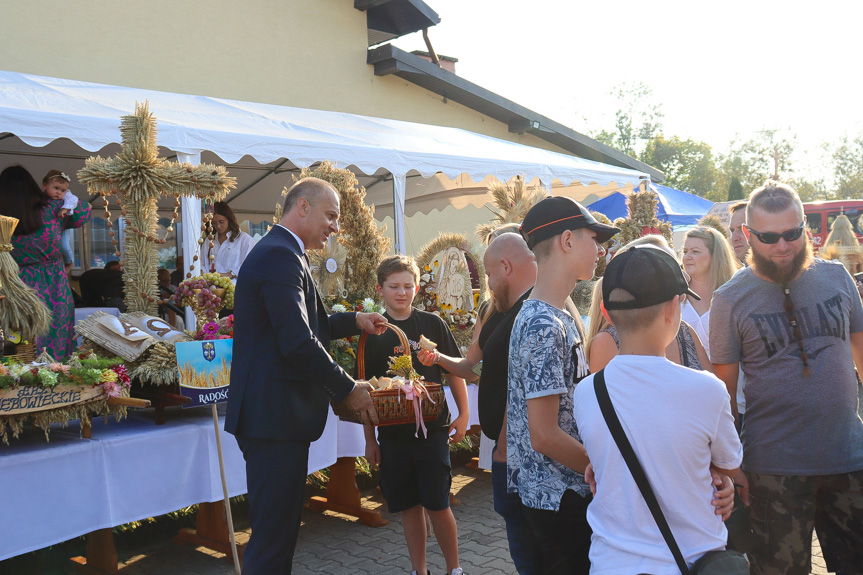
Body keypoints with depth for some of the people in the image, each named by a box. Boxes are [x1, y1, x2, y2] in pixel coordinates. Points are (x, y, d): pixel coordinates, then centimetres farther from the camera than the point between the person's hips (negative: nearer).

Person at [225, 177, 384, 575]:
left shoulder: (277, 252, 17)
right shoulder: (280, 256, -17)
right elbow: (298, 343, -23)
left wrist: (354, 322, 18)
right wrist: (349, 390, -13)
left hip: (273, 415, 11)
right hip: (275, 418, -11)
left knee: (279, 531, 19)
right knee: (272, 540, -2)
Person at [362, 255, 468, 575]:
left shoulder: (433, 324, -1)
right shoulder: (373, 332, 2)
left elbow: (454, 371, 5)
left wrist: (463, 415, 0)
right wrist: (369, 439, 5)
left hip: (432, 430, -2)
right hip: (392, 434, 2)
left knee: (437, 504, 0)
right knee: (408, 506, 10)